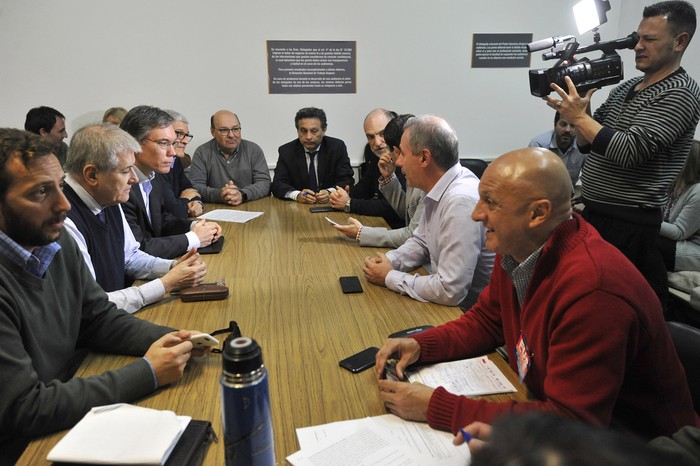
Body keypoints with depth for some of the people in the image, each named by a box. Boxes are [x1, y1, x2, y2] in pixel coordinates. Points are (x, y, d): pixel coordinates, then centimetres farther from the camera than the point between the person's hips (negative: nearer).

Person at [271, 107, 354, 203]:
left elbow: (347, 181, -5)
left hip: (330, 205, 0)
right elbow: (277, 185, -6)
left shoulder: (337, 147, -1)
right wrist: (297, 195, -27)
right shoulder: (286, 151, 0)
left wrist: (330, 193, -26)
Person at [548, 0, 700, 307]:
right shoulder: (625, 88, 14)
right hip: (597, 212, 8)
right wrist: (576, 109, -5)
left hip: (627, 222, -8)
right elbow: (589, 144, 12)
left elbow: (629, 151, -23)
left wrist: (579, 115, -18)